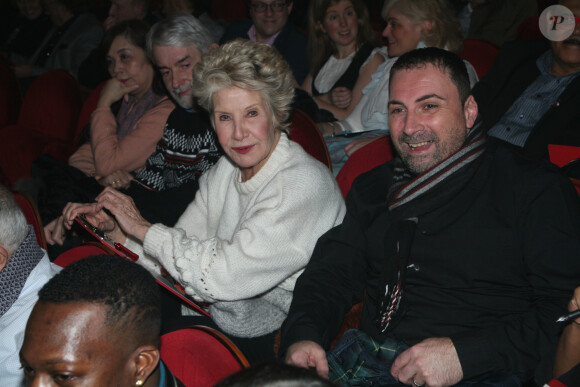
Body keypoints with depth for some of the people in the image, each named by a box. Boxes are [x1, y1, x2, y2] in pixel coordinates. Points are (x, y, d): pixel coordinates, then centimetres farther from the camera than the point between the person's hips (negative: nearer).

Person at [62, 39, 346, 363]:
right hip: (219, 322, 7)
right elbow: (181, 251, 7)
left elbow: (226, 276, -28)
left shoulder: (303, 184, -22)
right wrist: (112, 228, -9)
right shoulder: (224, 172, 4)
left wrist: (142, 227, -17)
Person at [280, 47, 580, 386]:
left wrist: (465, 354, -16)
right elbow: (332, 272, 16)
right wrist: (303, 336, -5)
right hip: (364, 359, 4)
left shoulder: (536, 189, 2)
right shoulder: (374, 187, 21)